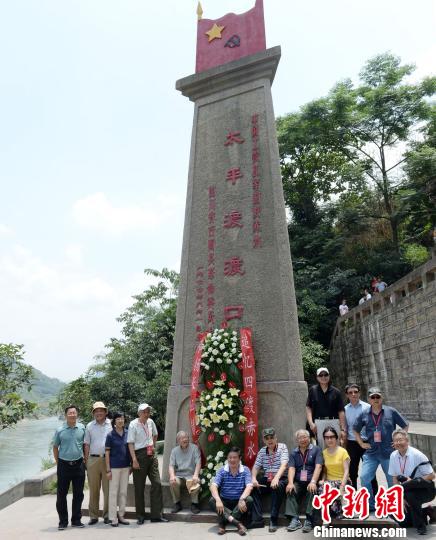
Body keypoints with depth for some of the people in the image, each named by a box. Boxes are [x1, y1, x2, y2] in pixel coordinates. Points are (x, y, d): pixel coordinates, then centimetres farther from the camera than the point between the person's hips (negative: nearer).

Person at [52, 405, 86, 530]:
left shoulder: (82, 428, -2)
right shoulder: (60, 430, -4)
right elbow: (55, 447, 7)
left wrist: (85, 458, 4)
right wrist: (58, 462, 3)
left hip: (78, 465, 1)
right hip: (64, 465, -1)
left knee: (78, 494, 9)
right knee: (61, 494, 5)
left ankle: (76, 520, 23)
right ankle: (63, 521, 19)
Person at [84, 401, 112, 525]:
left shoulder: (111, 424, 2)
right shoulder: (89, 426, 8)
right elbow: (87, 444, 9)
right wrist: (86, 461, 4)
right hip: (93, 459, 1)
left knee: (108, 489, 2)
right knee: (93, 489, 7)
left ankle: (107, 515, 13)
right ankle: (93, 516, 17)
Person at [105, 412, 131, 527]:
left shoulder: (127, 433, 3)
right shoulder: (110, 435, -6)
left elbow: (131, 449, 10)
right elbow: (107, 453, -5)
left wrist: (131, 465, 8)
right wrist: (108, 470, -8)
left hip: (125, 466, 4)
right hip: (114, 466, -4)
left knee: (123, 492, 11)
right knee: (113, 492, 3)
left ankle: (121, 515, 23)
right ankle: (113, 518, 12)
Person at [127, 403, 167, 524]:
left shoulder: (151, 422, 6)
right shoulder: (133, 424, -11)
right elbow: (131, 443, -14)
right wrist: (134, 460, -20)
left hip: (151, 455, 6)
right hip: (139, 455, -6)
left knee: (157, 483, 2)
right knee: (139, 487, 4)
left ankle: (156, 515, 11)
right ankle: (140, 516, 18)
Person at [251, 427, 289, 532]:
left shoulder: (282, 447, -4)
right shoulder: (262, 451, 10)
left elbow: (284, 465, -18)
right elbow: (256, 467, 5)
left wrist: (276, 478, -34)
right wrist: (253, 478, -17)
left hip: (281, 479, -4)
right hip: (266, 480, 4)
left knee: (277, 487, -36)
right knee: (253, 487, -21)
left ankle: (274, 520, -26)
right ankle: (257, 518, -15)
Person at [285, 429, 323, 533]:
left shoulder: (316, 450, 4)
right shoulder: (293, 453, 13)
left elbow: (318, 467, -9)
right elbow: (291, 468, 0)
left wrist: (313, 482, -24)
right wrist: (290, 483, -19)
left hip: (311, 482, -3)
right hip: (298, 483, 3)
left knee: (312, 490, -32)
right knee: (290, 490, -25)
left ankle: (309, 520, -29)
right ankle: (294, 519, -26)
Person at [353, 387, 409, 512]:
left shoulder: (391, 411, -2)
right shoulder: (364, 415, 3)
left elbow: (405, 426, 7)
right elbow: (355, 430, 16)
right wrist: (361, 443, 8)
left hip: (389, 452, -1)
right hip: (371, 453, 2)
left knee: (392, 480, 8)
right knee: (364, 477, -7)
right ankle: (371, 505, 10)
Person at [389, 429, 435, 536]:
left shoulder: (417, 455, -18)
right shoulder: (393, 456, -5)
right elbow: (395, 479, 0)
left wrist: (412, 481, -25)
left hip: (425, 490, -5)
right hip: (408, 490, 5)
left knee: (410, 495, -35)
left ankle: (420, 525, -10)